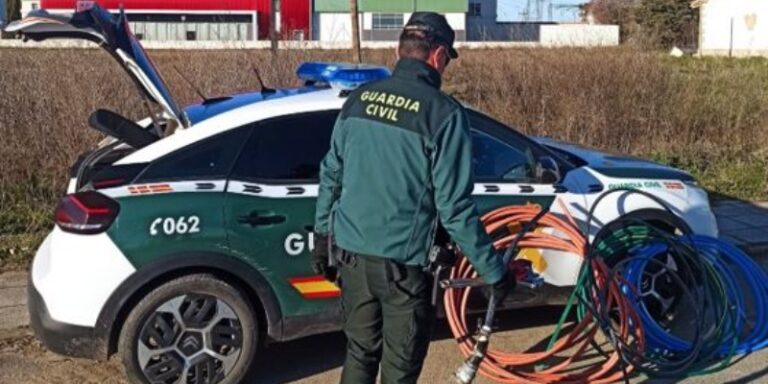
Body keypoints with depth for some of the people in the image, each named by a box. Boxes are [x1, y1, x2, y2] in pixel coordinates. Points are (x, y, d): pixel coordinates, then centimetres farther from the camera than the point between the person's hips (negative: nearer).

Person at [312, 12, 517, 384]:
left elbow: (330, 174, 8)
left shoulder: (358, 99, 2)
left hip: (352, 254, 6)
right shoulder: (443, 112, -15)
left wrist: (321, 236, 20)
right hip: (402, 263, -5)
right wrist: (494, 271, -7)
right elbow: (454, 207, -16)